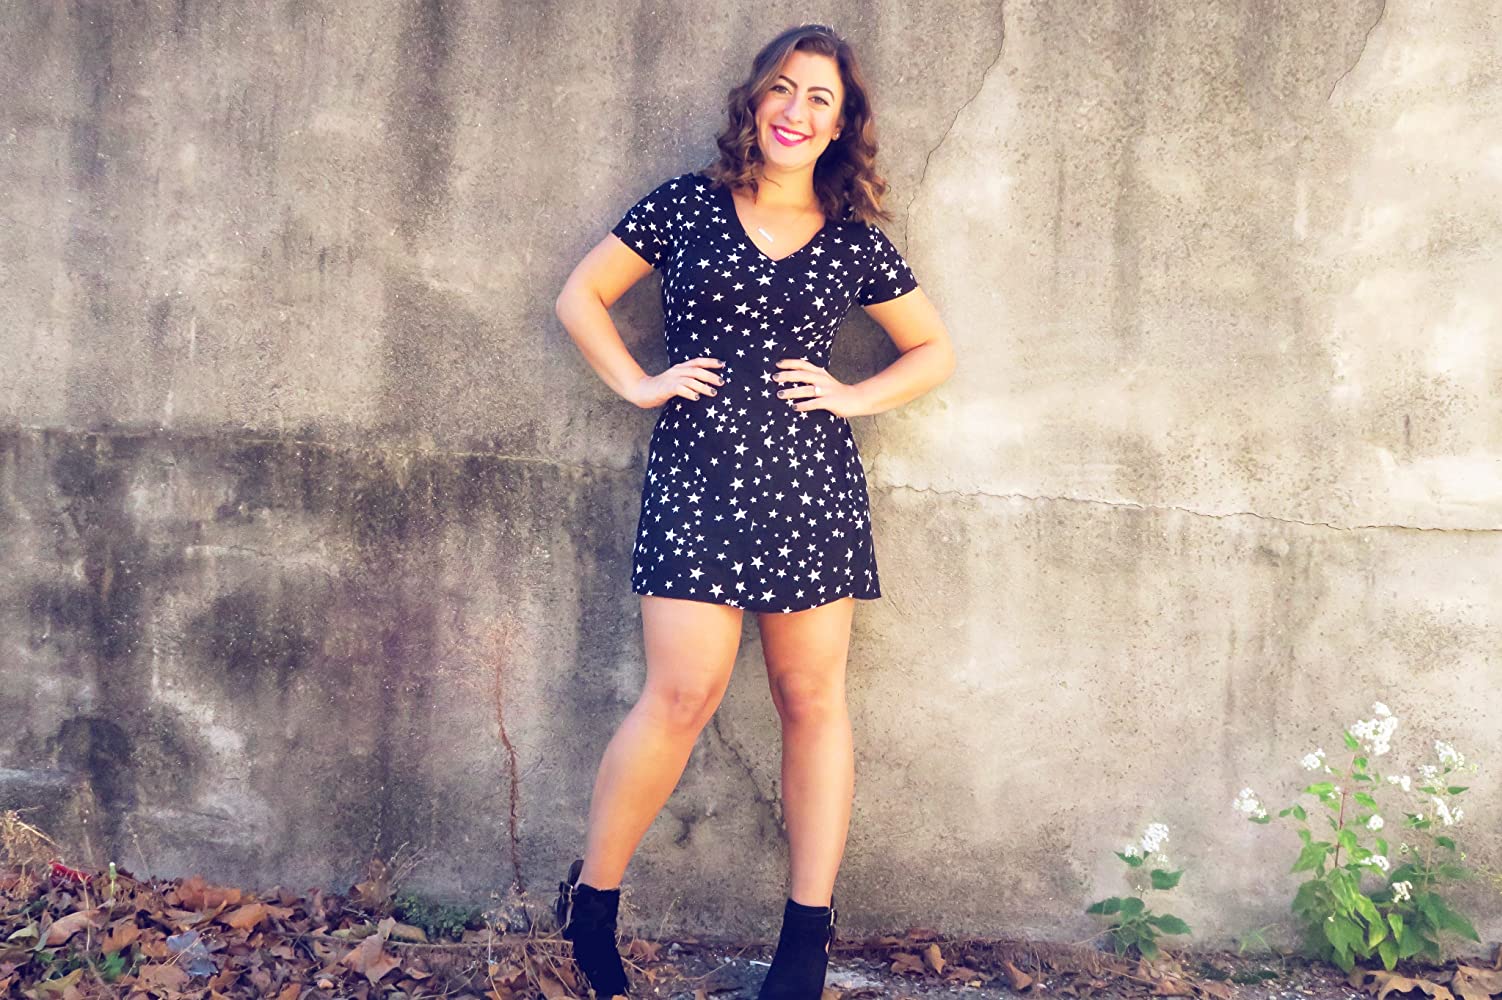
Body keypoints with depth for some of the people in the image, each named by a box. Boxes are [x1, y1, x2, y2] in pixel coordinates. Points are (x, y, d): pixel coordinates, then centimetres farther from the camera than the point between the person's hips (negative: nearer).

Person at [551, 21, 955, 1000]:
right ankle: (593, 894, 13)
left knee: (813, 698, 4)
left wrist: (855, 396, 3)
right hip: (697, 473, -2)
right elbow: (581, 297, 13)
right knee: (683, 696, -9)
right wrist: (640, 383, 1)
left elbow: (936, 352, 19)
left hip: (812, 479, 2)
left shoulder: (857, 241, 9)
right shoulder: (685, 206, 6)